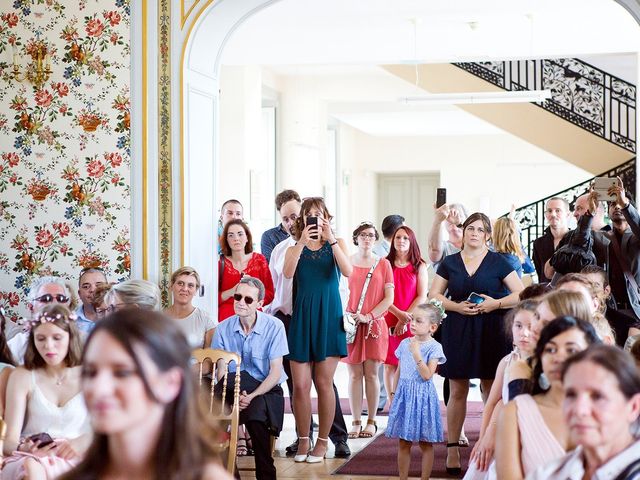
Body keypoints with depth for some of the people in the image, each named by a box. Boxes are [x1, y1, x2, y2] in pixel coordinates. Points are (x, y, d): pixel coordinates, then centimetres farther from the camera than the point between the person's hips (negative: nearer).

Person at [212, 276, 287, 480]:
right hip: (233, 390, 3)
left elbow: (275, 372, -8)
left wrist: (252, 396, -23)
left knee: (254, 412, -36)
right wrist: (235, 396, -22)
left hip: (266, 390, -2)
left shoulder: (274, 327, -6)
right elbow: (220, 372, -1)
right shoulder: (224, 329, 1)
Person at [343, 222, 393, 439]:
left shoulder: (383, 264, 6)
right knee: (354, 374, 0)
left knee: (371, 374, 0)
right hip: (351, 325, 0)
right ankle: (356, 423, 4)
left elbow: (389, 298, 2)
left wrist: (369, 317, -9)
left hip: (374, 324, 0)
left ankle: (371, 422, 7)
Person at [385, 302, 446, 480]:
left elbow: (427, 375, -18)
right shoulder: (405, 343, 6)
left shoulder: (434, 347, -9)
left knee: (425, 443, 4)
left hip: (422, 397, -5)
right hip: (404, 395, 5)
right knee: (403, 443, 8)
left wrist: (417, 355, -25)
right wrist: (393, 394, 11)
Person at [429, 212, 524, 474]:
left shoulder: (497, 262, 3)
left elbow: (520, 294, 0)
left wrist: (496, 303, -15)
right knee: (458, 390, 3)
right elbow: (433, 295, 7)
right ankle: (452, 449, 8)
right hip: (457, 332, 1)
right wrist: (457, 306, -10)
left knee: (490, 389, 2)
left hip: (490, 332, -1)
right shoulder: (449, 263, 8)